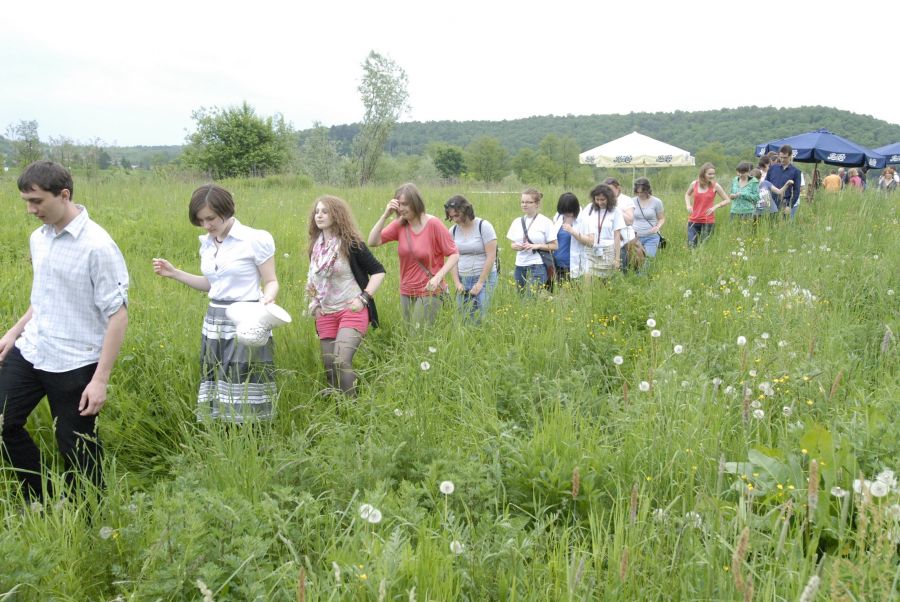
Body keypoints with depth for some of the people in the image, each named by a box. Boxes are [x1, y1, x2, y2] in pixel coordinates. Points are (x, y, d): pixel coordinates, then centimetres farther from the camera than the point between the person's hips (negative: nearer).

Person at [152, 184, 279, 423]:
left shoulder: (256, 239, -11)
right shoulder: (207, 243, 9)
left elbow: (271, 282, -5)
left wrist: (268, 299, -27)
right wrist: (174, 273, 10)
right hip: (214, 323, 7)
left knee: (246, 396, -6)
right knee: (219, 395, 9)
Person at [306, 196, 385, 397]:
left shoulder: (351, 244, -9)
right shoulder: (315, 246, 9)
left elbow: (378, 271, -6)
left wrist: (364, 298, -14)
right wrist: (314, 303, 15)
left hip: (351, 311, -6)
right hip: (325, 314, 6)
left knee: (341, 361, -22)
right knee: (329, 365, 8)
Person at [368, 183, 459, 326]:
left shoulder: (433, 224, -13)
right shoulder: (399, 224, 0)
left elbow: (454, 254, -11)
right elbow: (373, 242, -8)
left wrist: (438, 277, -23)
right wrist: (385, 215, -15)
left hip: (429, 292, -5)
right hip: (406, 292, 5)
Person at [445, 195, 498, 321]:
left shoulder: (484, 226, -8)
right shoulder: (453, 230, 6)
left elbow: (491, 257, -10)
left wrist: (480, 283, -11)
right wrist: (457, 282, -2)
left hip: (484, 278, -4)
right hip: (463, 279, 4)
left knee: (477, 318, -11)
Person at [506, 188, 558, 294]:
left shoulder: (545, 222, -3)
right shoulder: (517, 222, 10)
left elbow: (555, 246, -2)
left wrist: (536, 246, -15)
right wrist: (515, 246, -5)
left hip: (537, 266, -5)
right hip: (520, 266, 5)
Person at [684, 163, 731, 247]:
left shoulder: (715, 186, -4)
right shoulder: (694, 184, 1)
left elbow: (727, 200, 0)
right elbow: (687, 194, 22)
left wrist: (715, 206, -14)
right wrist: (688, 205, 3)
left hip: (708, 222, -2)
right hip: (693, 221, 2)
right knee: (691, 245, -3)